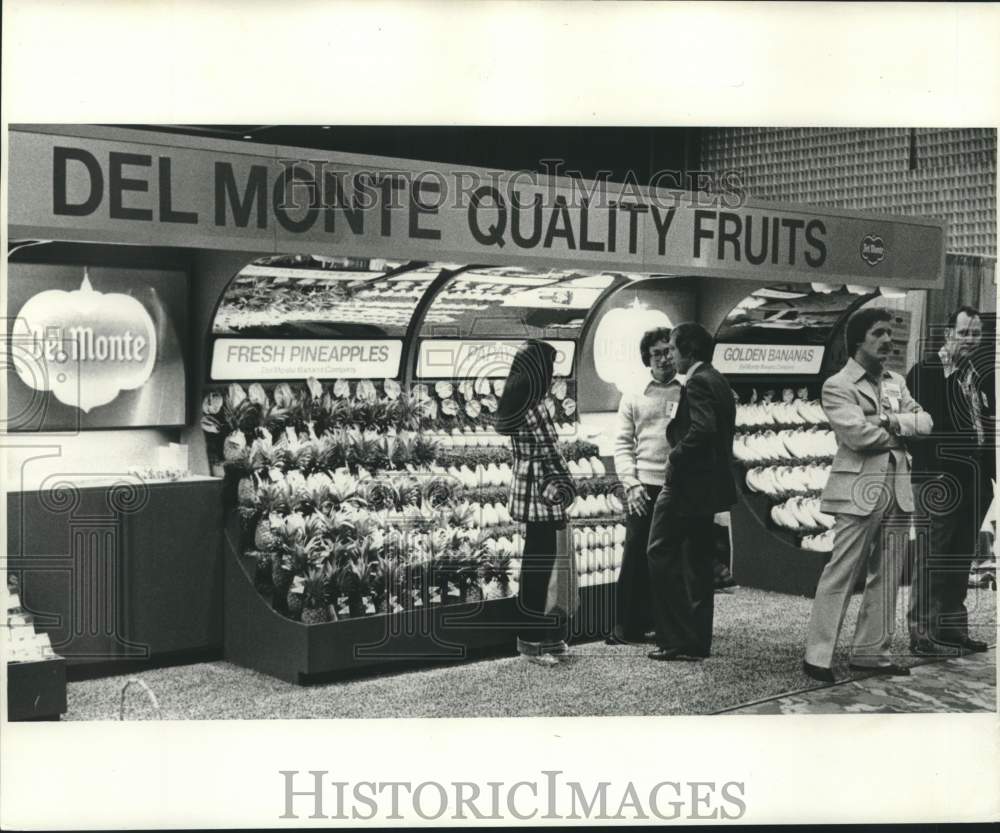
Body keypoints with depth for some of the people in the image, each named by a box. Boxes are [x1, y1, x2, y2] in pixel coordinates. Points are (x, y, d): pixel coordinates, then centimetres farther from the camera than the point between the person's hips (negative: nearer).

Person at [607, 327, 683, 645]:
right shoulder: (633, 399, 10)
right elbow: (623, 445, 6)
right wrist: (631, 484, -6)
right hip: (644, 488, 0)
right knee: (635, 559, 0)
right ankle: (628, 626, 9)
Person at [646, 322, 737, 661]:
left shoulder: (698, 382, -14)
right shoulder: (718, 381, 16)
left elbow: (702, 430, -27)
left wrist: (675, 460, -17)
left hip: (688, 485, -10)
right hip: (708, 485, 10)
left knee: (661, 554, -5)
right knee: (697, 562, 14)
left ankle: (678, 639, -4)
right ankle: (697, 641, 19)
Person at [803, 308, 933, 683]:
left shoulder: (897, 382, 18)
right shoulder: (837, 386, -4)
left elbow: (925, 422, 6)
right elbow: (857, 433, -16)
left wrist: (889, 420, -11)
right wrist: (900, 433, -2)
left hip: (898, 489, 7)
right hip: (859, 490, -7)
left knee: (887, 576, 8)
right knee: (840, 574, -7)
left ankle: (871, 651, 16)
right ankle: (817, 655, -3)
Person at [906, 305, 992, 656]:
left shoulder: (978, 378, 16)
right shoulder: (924, 372, -6)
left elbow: (986, 430, 18)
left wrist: (989, 476, 9)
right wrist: (931, 474, -18)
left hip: (975, 483, 8)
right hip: (942, 482, -7)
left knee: (961, 560, 13)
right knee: (932, 559, -4)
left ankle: (952, 628, 22)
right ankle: (922, 633, 1)